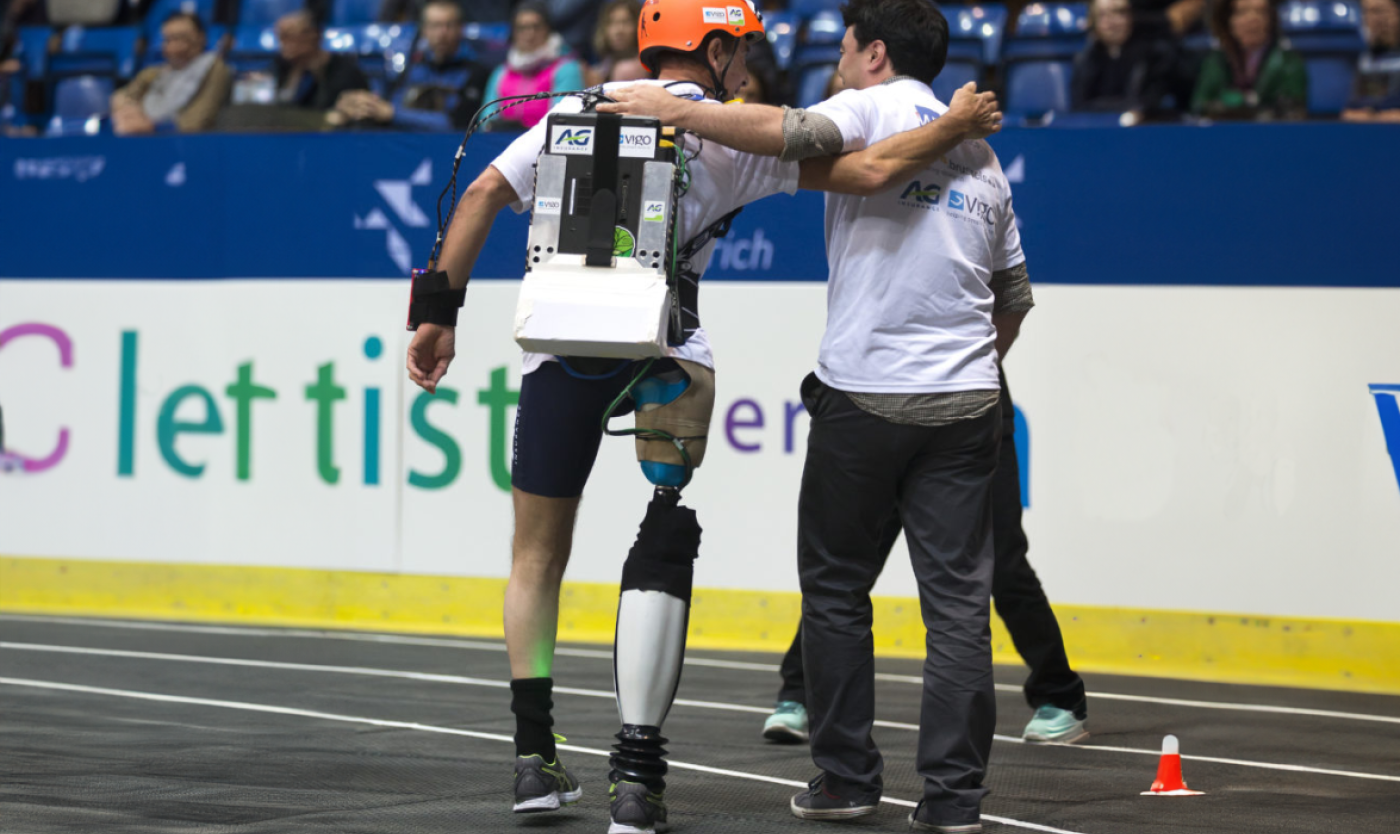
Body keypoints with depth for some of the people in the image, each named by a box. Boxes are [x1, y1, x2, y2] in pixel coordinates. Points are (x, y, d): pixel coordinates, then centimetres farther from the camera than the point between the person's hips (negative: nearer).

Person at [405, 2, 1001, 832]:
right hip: (664, 352, -3)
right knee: (662, 553, 4)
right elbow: (869, 172, -1)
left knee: (538, 552, 16)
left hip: (559, 348, 3)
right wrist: (957, 126, 15)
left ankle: (535, 757, 19)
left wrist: (441, 315, 8)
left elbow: (484, 194, 6)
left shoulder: (577, 110, 14)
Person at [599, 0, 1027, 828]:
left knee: (836, 588, 9)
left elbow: (786, 131, -24)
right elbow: (1015, 299, 22)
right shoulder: (980, 151, 16)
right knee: (958, 595, 2)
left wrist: (672, 109, -18)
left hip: (862, 395, -4)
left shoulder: (872, 110, -2)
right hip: (965, 403, 4)